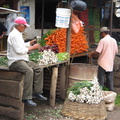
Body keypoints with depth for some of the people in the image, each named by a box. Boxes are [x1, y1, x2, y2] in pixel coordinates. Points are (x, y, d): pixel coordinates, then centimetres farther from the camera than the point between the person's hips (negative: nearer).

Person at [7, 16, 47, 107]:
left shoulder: (18, 34, 18)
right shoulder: (14, 35, -15)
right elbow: (19, 50, -22)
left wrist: (30, 43, 12)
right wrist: (32, 47, -13)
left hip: (23, 59, 11)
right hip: (15, 61, -11)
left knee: (39, 69, 1)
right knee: (29, 71, -34)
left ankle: (37, 92, 5)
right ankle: (26, 98, -33)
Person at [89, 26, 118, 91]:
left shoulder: (103, 40, -12)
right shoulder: (114, 40, 6)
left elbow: (97, 52, -17)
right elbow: (116, 52, 11)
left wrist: (92, 54, 2)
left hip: (103, 63, -5)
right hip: (111, 64, 6)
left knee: (101, 80, 2)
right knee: (110, 79, 11)